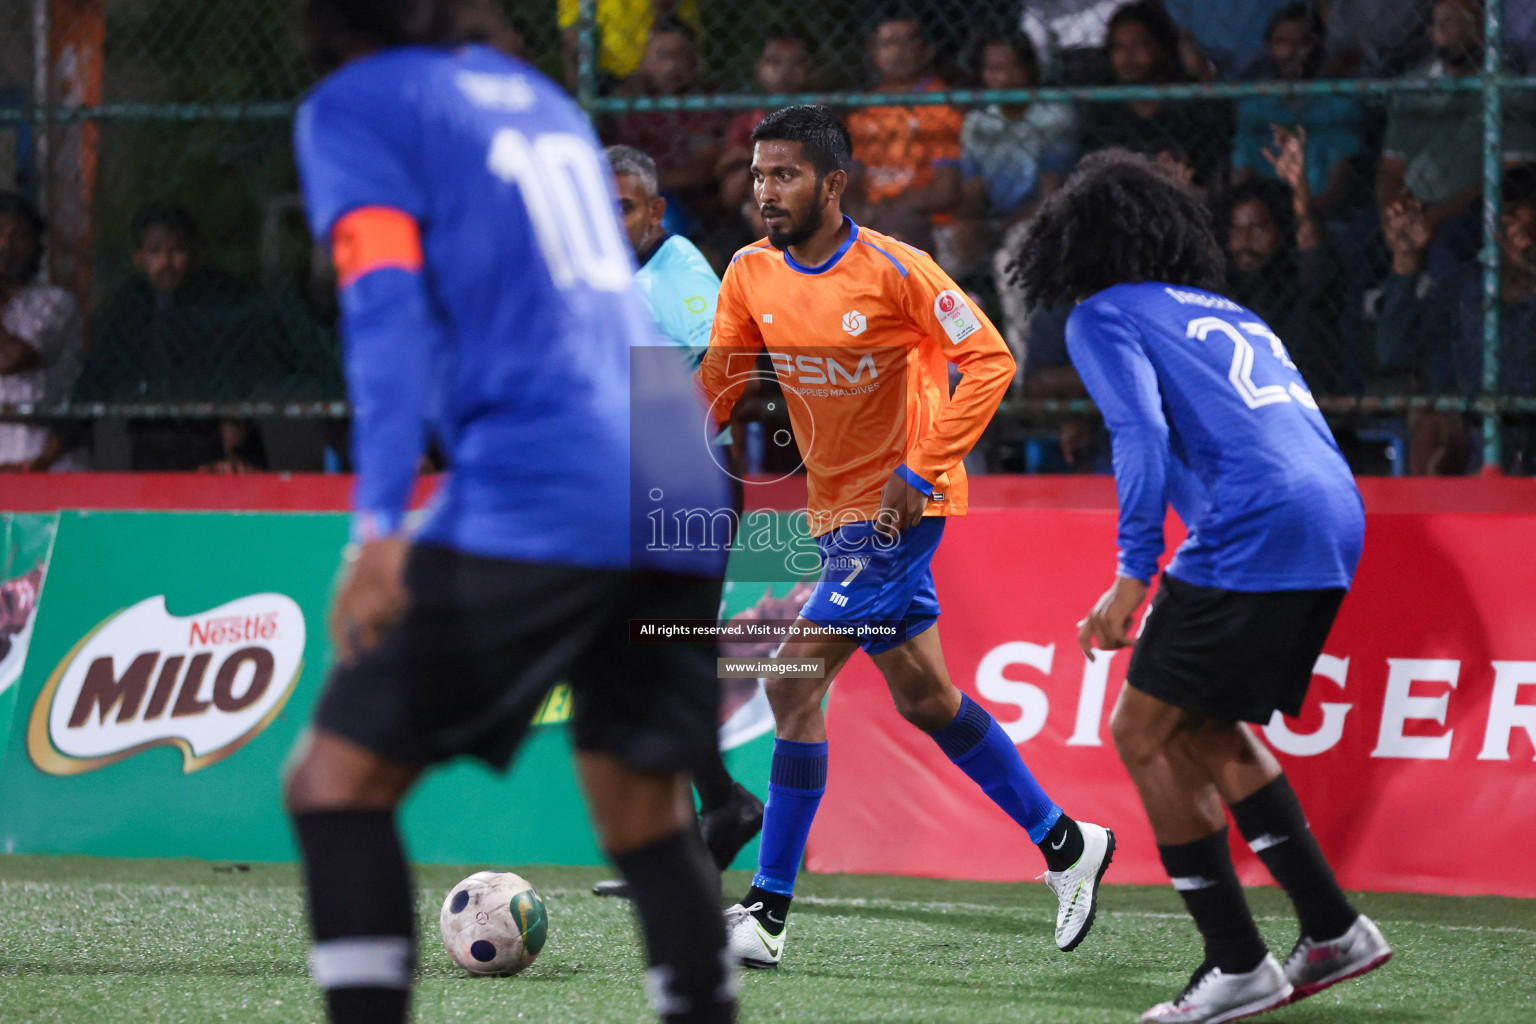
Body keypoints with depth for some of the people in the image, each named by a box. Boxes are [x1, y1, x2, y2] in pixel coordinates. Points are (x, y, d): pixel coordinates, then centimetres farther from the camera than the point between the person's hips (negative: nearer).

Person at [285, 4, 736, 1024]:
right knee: (643, 807, 15)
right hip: (684, 482, 7)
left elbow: (387, 299, -11)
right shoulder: (534, 92, 24)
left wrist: (380, 526, -20)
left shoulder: (351, 106, 3)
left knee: (335, 779, -3)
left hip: (535, 500, -7)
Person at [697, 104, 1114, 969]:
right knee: (923, 696, 15)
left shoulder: (893, 270, -16)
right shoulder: (751, 275, 1)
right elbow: (715, 386, 7)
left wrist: (919, 471, -19)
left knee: (797, 682, -14)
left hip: (898, 506, -7)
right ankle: (1065, 845, 31)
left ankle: (769, 913, -10)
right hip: (836, 506, 7)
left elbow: (990, 361, -13)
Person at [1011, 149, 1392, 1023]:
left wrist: (1134, 576, -13)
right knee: (1204, 728, 22)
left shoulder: (1105, 316, 6)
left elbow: (1142, 435, -10)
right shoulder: (1228, 316, 29)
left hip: (1255, 530, -8)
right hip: (1335, 521, 8)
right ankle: (1333, 929, 19)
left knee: (1144, 733, 1)